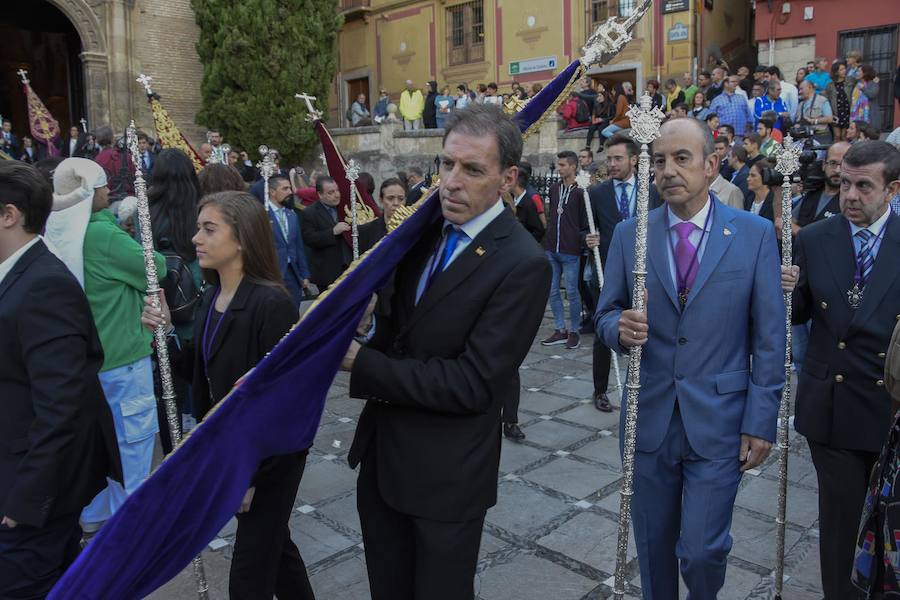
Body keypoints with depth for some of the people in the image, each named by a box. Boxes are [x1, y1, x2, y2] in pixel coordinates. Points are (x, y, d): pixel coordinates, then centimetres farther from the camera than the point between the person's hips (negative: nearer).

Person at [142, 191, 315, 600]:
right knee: (273, 543, 25)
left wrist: (249, 473, -18)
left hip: (270, 455, -8)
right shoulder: (212, 297, 2)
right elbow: (200, 371, 8)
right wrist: (164, 333, -8)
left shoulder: (271, 304, -23)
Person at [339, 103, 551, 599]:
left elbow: (473, 385, -24)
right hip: (382, 452, 7)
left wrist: (362, 363, -20)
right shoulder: (426, 227, 2)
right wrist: (368, 329, -7)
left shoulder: (523, 265, -21)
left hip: (446, 473, -6)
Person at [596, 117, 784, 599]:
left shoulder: (755, 235, -4)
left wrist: (761, 421, -5)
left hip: (718, 422, -2)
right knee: (653, 546, 14)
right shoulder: (629, 234, 1)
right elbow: (606, 315, 5)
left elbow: (769, 338, -2)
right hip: (647, 419, 2)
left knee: (702, 550, 1)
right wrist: (620, 329, -18)